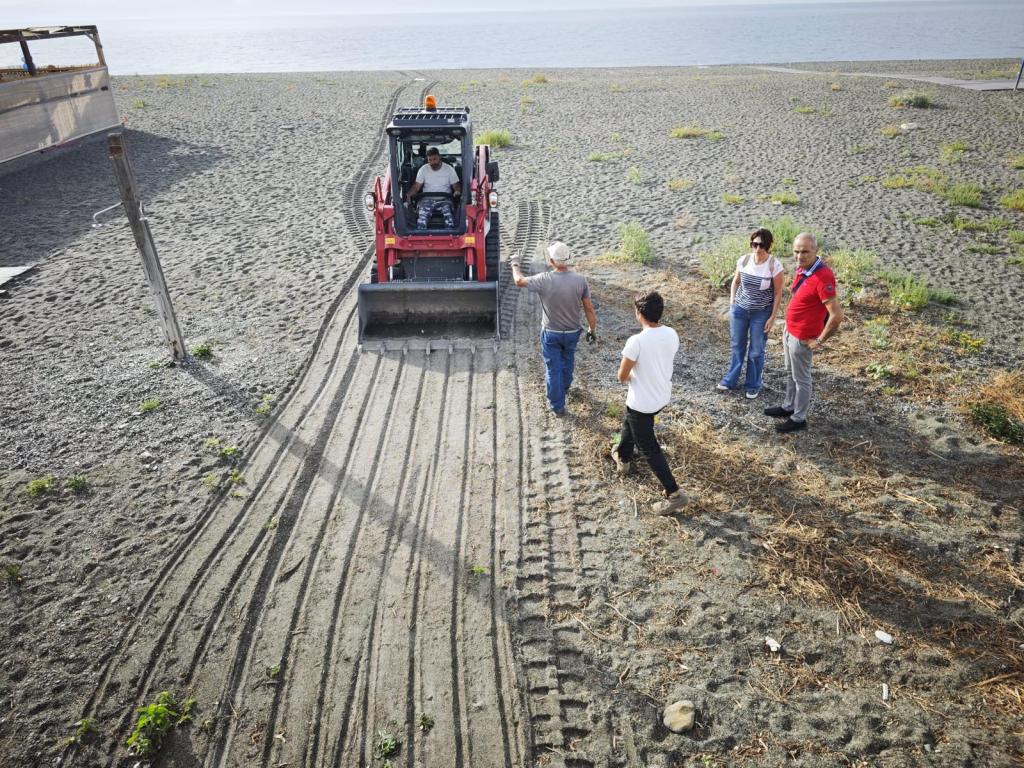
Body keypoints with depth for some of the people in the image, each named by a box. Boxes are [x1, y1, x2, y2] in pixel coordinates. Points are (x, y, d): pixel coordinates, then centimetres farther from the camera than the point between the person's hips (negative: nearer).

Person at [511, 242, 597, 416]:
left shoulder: (544, 280, -23)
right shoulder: (580, 280, -17)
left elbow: (519, 281, -5)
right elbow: (589, 309, -9)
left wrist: (515, 264, 14)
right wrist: (592, 330, 6)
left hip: (551, 334, -3)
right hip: (572, 333, 3)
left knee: (553, 369, 12)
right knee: (568, 361, 29)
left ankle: (558, 406, 21)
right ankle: (564, 387, 54)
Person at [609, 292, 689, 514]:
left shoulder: (636, 341, -30)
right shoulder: (672, 334, -8)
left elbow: (622, 377, -19)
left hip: (642, 402, -8)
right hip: (663, 396, 8)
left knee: (649, 448, 7)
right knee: (629, 424, 33)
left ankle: (674, 494, 8)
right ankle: (622, 457, 56)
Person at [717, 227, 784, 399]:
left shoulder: (774, 265, -19)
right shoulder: (744, 260, -9)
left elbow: (778, 293, -10)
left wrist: (773, 317, -9)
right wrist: (732, 303, 5)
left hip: (761, 313, -3)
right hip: (739, 309, 3)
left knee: (756, 351, 9)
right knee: (737, 346, 17)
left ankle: (753, 385, 28)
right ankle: (730, 380, 34)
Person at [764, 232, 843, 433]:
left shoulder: (822, 277, -29)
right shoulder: (802, 268, -1)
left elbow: (837, 315, -29)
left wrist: (819, 341, -18)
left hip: (802, 338, -9)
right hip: (790, 331, 9)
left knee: (801, 379, 7)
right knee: (790, 373, 24)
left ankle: (799, 419, 23)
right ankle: (788, 407, 42)